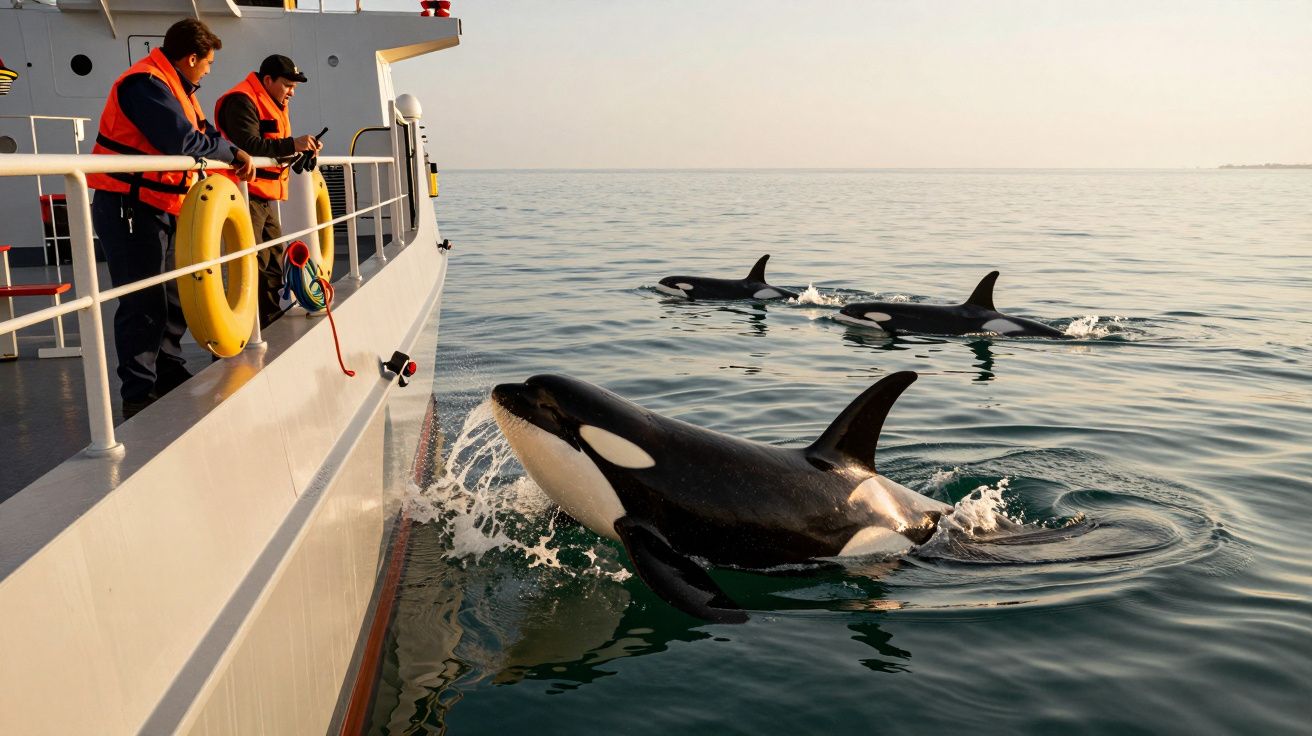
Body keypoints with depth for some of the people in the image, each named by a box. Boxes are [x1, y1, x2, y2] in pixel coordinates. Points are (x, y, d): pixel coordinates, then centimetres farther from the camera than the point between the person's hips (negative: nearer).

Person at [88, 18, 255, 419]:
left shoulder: (175, 87, 16)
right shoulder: (146, 84, -17)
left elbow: (202, 134, 14)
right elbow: (183, 141, -27)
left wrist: (235, 156, -2)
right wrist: (233, 153, -13)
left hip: (161, 208, 10)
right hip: (129, 208, -10)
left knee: (172, 296, 16)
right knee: (142, 302, -7)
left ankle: (171, 375, 29)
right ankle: (139, 394, 0)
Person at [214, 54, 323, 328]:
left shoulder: (275, 105, 21)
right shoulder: (242, 101, -12)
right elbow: (249, 145, -25)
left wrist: (303, 149, 4)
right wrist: (292, 145, -25)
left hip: (266, 198, 10)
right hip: (246, 196, -10)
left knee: (274, 262, 15)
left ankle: (273, 324, 26)